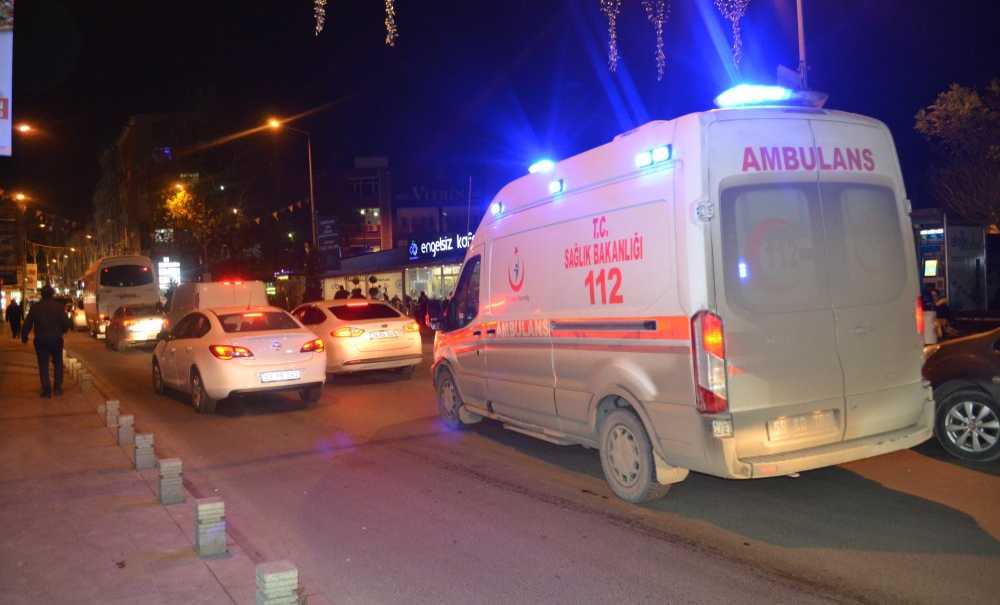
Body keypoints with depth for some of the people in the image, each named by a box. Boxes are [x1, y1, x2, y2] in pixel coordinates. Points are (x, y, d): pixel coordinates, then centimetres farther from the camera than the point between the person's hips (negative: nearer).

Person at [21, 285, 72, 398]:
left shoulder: (35, 307, -2)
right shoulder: (59, 306, -7)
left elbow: (27, 324, 1)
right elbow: (66, 323, -11)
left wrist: (24, 337, 15)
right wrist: (62, 331, 11)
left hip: (40, 340, 0)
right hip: (56, 339, 0)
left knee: (43, 365, 5)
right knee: (58, 363, 14)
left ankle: (47, 389, -1)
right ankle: (58, 387, 12)